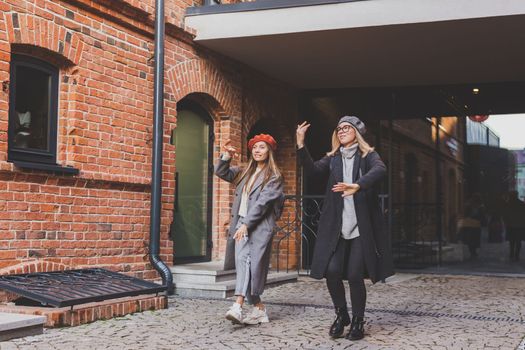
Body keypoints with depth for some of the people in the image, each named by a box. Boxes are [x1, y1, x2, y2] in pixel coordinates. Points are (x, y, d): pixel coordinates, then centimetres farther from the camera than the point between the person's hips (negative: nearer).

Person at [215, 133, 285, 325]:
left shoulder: (273, 176, -1)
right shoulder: (245, 173, 19)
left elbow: (262, 202, -11)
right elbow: (221, 173, 22)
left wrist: (246, 224, -17)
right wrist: (227, 156, 4)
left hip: (259, 226, -6)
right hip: (242, 224, 6)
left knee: (250, 263, -15)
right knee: (242, 262, -2)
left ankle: (238, 306, -25)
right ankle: (259, 308, 3)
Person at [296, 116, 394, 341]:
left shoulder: (367, 156, 3)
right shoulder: (333, 158, 13)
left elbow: (380, 170, -19)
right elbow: (313, 169, -6)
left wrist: (357, 186, -36)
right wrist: (300, 144, -18)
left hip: (361, 227, -3)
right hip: (336, 227, 3)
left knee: (354, 275, -5)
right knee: (331, 271, -9)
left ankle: (357, 323, 16)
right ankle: (341, 315, 17)